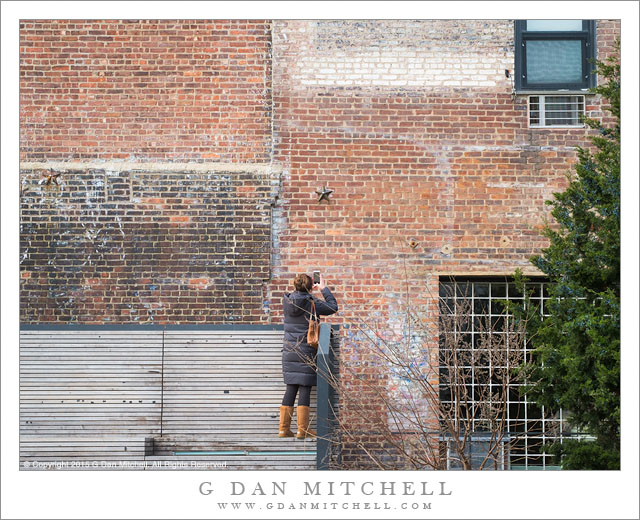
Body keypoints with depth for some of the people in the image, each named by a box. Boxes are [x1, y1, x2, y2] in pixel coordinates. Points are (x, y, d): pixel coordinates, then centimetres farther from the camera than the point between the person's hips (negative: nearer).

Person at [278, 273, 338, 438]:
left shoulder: (287, 301, 3)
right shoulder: (312, 304, -11)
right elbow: (333, 307, 1)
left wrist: (309, 292, 35)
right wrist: (324, 289, 12)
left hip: (289, 352, 5)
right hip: (306, 353, -5)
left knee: (291, 388, 10)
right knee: (305, 389, -2)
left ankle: (284, 428, 9)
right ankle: (303, 429, -3)